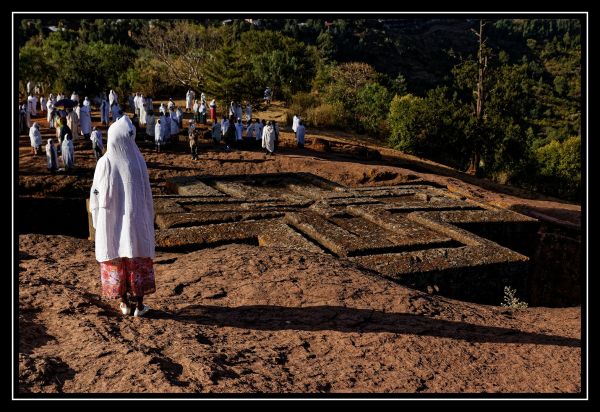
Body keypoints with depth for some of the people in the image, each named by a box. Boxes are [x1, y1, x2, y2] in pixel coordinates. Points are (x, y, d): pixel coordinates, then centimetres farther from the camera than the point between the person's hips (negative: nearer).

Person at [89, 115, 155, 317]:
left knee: (116, 259, 13)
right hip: (135, 218, -1)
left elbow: (96, 194, -5)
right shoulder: (138, 162, -12)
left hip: (111, 220, 1)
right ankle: (139, 305, 14)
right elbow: (146, 194, -6)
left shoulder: (104, 163, -11)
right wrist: (148, 219, 7)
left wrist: (98, 221, 8)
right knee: (138, 259, 10)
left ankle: (124, 303, 20)